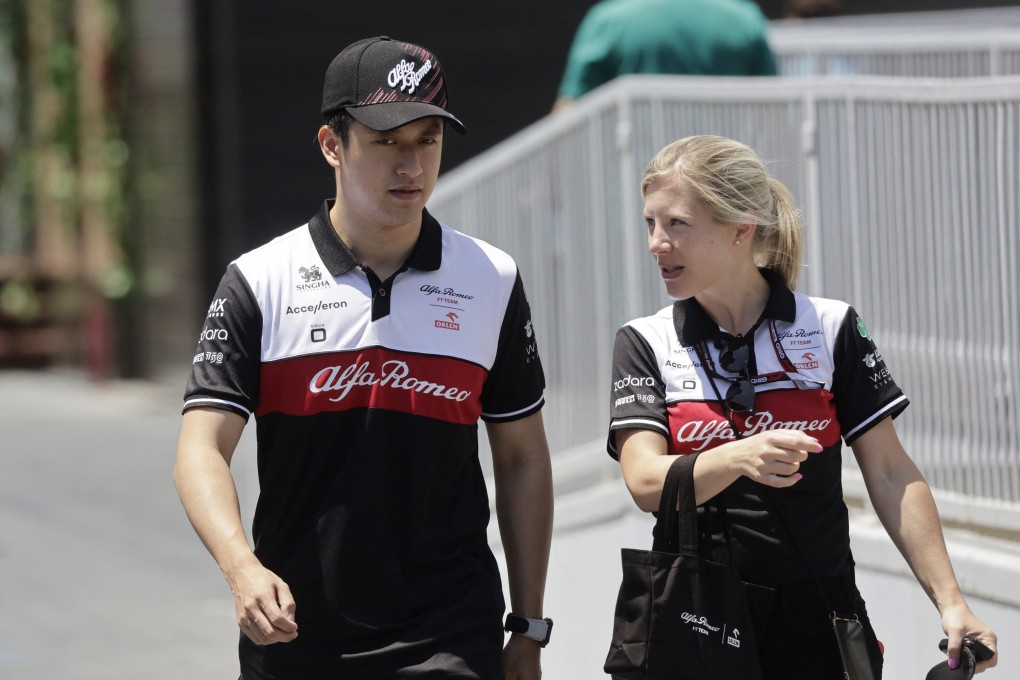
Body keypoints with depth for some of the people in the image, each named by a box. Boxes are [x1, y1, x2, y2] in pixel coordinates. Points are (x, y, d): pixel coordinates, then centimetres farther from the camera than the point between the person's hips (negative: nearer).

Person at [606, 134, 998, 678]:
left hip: (820, 631, 0)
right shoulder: (644, 343, 2)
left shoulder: (831, 328, 1)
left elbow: (891, 475, 1)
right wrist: (740, 458, -32)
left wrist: (950, 602, -7)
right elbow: (645, 482, -13)